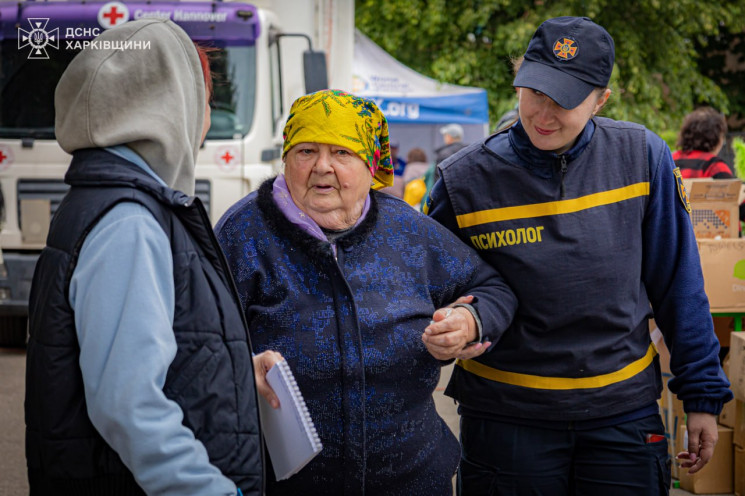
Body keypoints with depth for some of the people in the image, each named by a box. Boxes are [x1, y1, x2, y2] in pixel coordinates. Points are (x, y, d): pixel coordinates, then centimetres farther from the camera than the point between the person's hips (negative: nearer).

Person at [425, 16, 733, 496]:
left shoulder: (642, 157, -5)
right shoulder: (465, 181, -7)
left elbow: (678, 285, 2)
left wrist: (702, 393, 4)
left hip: (623, 414, 1)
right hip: (507, 417, -1)